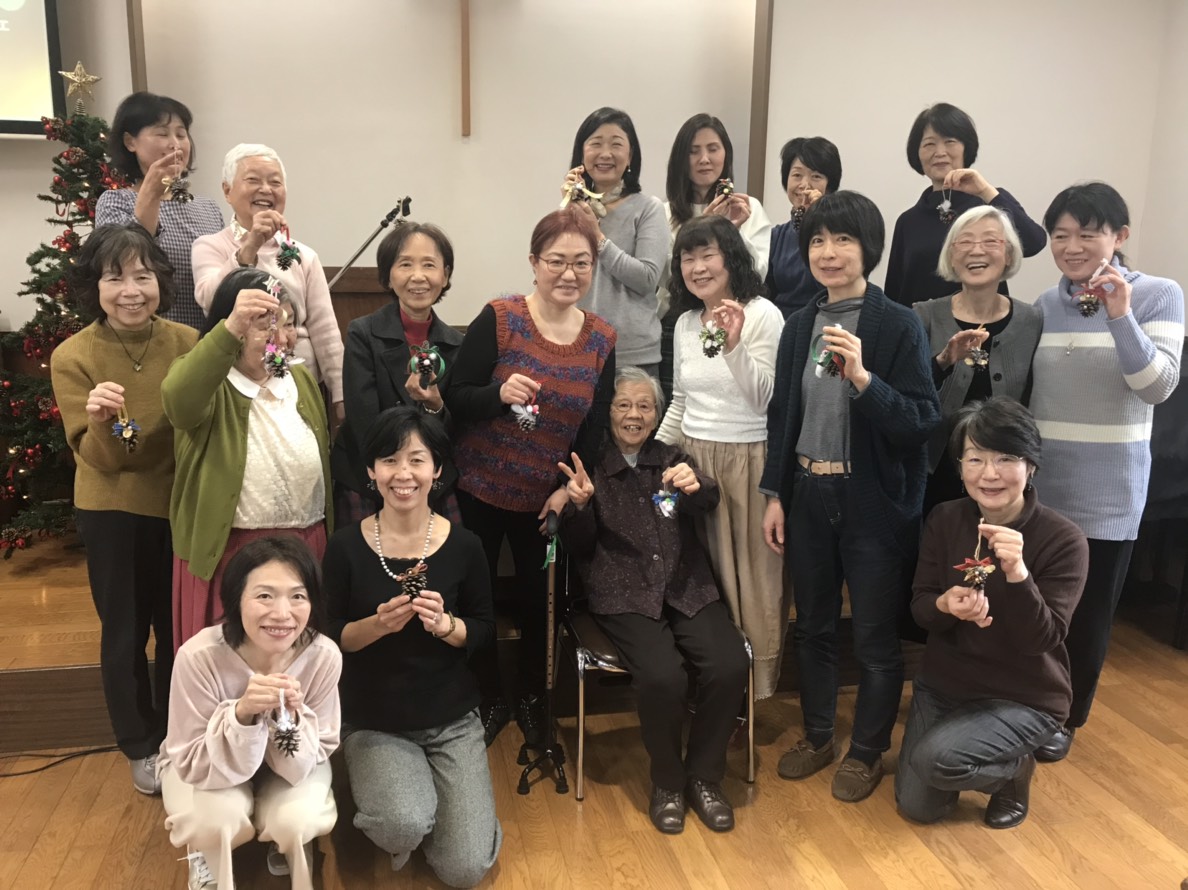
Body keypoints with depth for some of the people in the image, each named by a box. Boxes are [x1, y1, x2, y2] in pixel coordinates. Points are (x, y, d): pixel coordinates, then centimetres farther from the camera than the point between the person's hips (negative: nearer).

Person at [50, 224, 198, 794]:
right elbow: (97, 457, -16)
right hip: (112, 512, -1)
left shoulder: (188, 343, -11)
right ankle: (141, 746, 32)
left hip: (181, 506, 2)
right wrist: (103, 424, -37)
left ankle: (175, 736, 38)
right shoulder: (73, 356, -14)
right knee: (125, 633, 11)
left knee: (179, 627, 16)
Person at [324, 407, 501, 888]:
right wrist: (377, 624, -24)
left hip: (451, 720, 1)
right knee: (405, 827, -27)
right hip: (373, 722, -1)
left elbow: (485, 631, 0)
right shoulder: (345, 546, -10)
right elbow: (328, 637, -4)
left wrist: (445, 624, -22)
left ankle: (432, 791, 26)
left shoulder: (463, 545, -8)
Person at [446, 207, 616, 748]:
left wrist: (569, 488, -9)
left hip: (546, 498, 3)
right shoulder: (499, 319, -13)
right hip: (482, 489, -2)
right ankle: (489, 700, 32)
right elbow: (454, 399, -12)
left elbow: (595, 429, 4)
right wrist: (499, 393, -31)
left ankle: (532, 699, 38)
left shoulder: (601, 340, -2)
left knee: (537, 600, 13)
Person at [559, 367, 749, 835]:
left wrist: (697, 487, -31)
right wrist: (579, 504, -18)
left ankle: (703, 777, 2)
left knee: (730, 666, -23)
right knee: (663, 676, -28)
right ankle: (667, 782, 0)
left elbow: (708, 502, -6)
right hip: (625, 597, -2)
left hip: (688, 589, 3)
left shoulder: (673, 459, 15)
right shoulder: (591, 467, 9)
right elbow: (579, 548, 4)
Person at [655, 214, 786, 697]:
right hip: (693, 457, 6)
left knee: (751, 573, 5)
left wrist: (734, 346, -27)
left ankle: (755, 678, 20)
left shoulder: (763, 315, -10)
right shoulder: (685, 322, 10)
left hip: (747, 459, -6)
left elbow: (764, 401, -15)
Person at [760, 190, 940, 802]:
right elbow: (782, 416, 9)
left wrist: (862, 377, -28)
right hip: (808, 497, 5)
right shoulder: (798, 326, 5)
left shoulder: (899, 326, -10)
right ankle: (817, 737, 38)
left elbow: (921, 424, -15)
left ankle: (867, 751, 31)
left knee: (875, 637, 9)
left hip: (875, 503, -5)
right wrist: (774, 494, 6)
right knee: (812, 627, 18)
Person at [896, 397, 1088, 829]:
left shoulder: (1064, 540, -19)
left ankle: (1014, 770, 6)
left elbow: (1042, 639, -23)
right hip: (943, 681, 4)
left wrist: (1016, 573, -40)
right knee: (917, 807, 5)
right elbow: (919, 606, -6)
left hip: (1023, 697, -4)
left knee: (935, 758, -27)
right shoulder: (945, 520, -8)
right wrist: (945, 605, -30)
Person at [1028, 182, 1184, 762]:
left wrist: (1120, 317, -27)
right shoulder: (1044, 305, 4)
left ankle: (1067, 718, 30)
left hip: (1107, 493, -3)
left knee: (1087, 614, 10)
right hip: (1037, 485, 3)